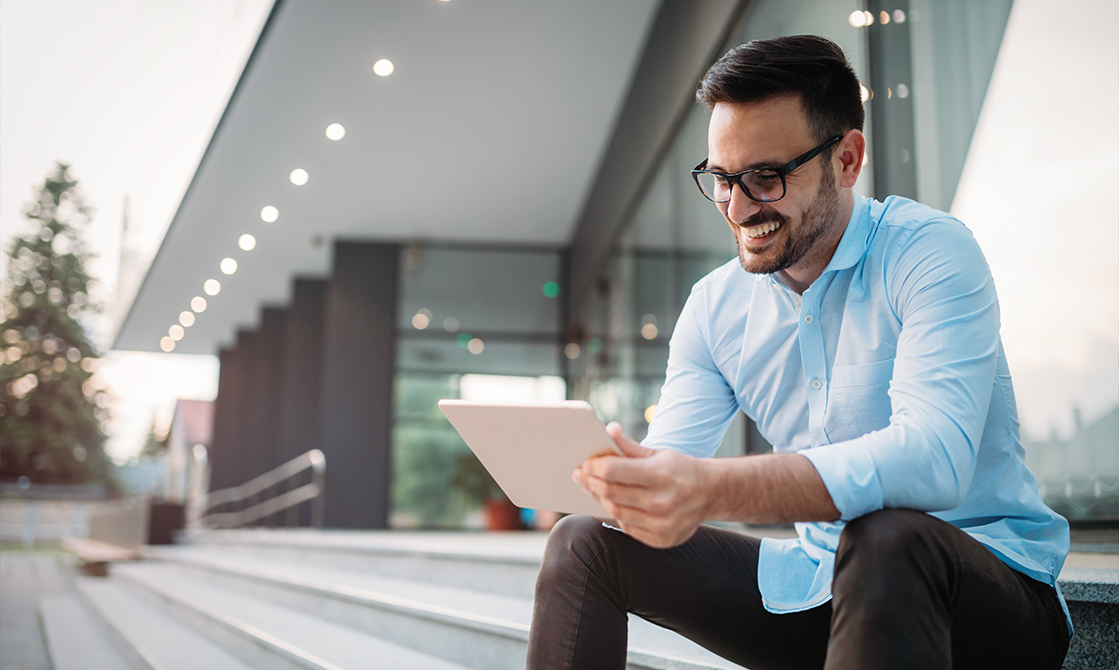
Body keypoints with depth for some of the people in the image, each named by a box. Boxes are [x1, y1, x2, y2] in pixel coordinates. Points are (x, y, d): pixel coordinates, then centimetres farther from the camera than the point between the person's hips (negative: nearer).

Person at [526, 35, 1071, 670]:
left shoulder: (932, 253, -15)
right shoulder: (713, 306, 4)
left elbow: (935, 456, -31)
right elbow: (668, 466, -1)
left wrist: (719, 490, -46)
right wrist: (608, 472, -27)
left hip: (988, 581, -5)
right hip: (820, 584, 5)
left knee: (883, 537, -40)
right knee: (585, 544, -5)